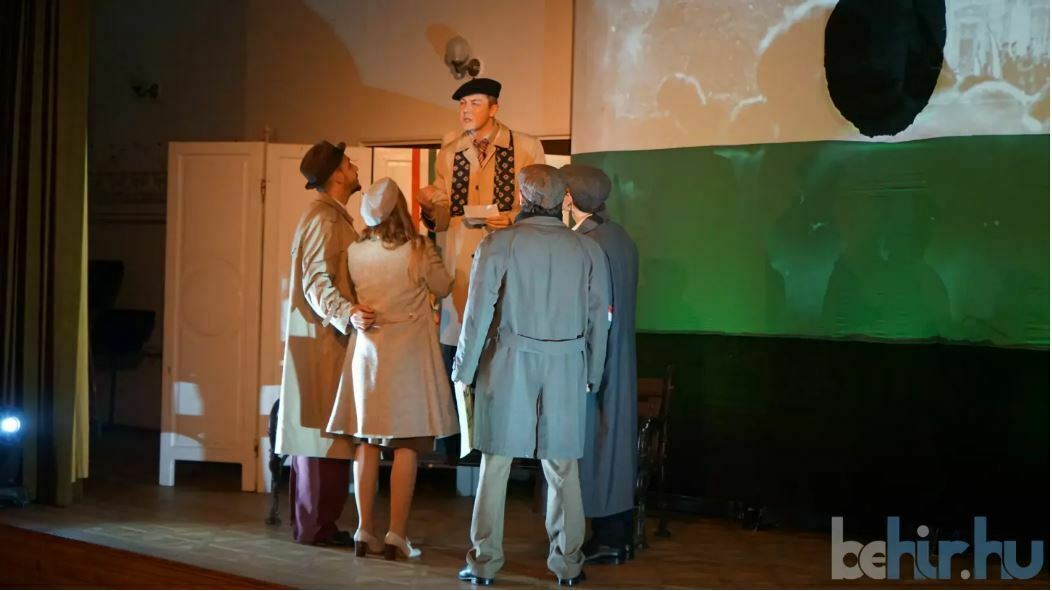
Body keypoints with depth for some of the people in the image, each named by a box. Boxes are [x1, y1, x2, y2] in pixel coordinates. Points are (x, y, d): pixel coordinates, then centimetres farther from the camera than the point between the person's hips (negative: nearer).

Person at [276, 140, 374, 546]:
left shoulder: (330, 215, 19)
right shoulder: (325, 217, -13)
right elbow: (318, 283, -23)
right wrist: (346, 313, -39)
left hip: (323, 336, 11)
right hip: (323, 341, -11)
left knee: (316, 433, 12)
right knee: (327, 433, -7)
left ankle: (311, 522, 19)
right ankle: (317, 525, -3)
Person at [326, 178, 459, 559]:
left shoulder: (354, 252, -2)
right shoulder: (418, 250, -11)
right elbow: (443, 288, 4)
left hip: (367, 353, 4)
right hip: (407, 356, -4)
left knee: (367, 444, 9)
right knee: (406, 446, 0)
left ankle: (364, 532, 11)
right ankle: (397, 535, -1)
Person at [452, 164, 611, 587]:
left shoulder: (498, 244, -6)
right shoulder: (588, 249, 1)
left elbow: (479, 312, -5)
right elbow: (599, 319, 5)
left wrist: (464, 370, 4)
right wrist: (592, 375, 14)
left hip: (510, 363, -2)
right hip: (566, 367, 2)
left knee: (496, 466, 6)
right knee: (562, 469, 9)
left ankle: (485, 563, 11)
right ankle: (567, 564, 17)